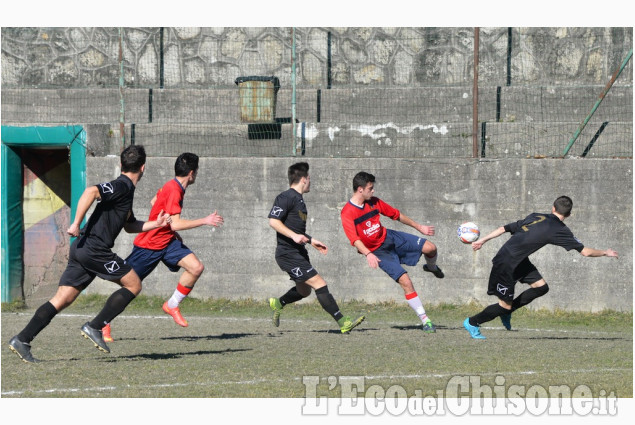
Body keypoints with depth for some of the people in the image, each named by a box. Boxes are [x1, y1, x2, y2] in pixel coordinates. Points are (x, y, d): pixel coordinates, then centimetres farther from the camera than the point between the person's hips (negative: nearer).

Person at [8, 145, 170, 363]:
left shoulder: (125, 189, 22)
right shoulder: (122, 186, -9)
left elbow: (130, 225, 34)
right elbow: (91, 191, -25)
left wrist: (155, 224, 24)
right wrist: (76, 224, -27)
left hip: (82, 248, 9)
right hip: (94, 248, -9)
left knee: (63, 299, 5)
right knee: (133, 285, 2)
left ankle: (22, 340, -3)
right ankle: (94, 327, -3)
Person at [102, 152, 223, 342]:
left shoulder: (172, 186, 5)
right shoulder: (174, 191, -25)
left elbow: (154, 202, 22)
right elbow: (175, 224, -32)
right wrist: (204, 221, -27)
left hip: (168, 240, 9)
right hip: (149, 245, -9)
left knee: (196, 268, -10)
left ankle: (172, 305, 6)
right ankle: (104, 323, 14)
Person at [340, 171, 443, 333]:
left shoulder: (374, 202, 0)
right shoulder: (347, 213, -19)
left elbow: (396, 215, 12)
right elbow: (354, 239, -31)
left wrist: (419, 227, 17)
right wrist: (368, 254, -48)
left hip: (389, 237, 5)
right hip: (378, 252, -5)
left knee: (430, 247, -13)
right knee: (405, 281, -18)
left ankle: (431, 267, 25)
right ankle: (425, 320, -9)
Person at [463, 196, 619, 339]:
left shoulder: (535, 216, 7)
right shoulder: (559, 230, -11)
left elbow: (505, 228, 11)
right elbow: (585, 251, -6)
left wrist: (483, 240, 20)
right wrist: (605, 253, 10)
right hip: (506, 264, -8)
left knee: (541, 287, 8)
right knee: (505, 305, 2)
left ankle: (506, 311, 20)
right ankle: (472, 323, 19)